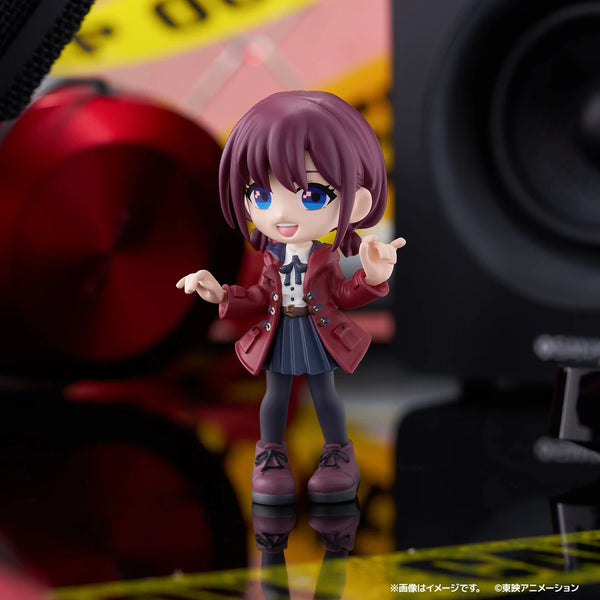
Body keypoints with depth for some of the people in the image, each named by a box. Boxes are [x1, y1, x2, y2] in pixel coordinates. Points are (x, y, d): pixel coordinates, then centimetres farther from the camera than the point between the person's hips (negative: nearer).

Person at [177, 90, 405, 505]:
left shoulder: (327, 259, -10)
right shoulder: (272, 259, -5)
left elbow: (344, 296, -2)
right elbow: (261, 298, 6)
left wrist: (373, 277, -19)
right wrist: (222, 296, -5)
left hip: (319, 337, -1)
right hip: (277, 338, 2)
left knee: (325, 395, 10)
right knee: (275, 396, 10)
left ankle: (339, 453, 22)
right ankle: (271, 455, 23)